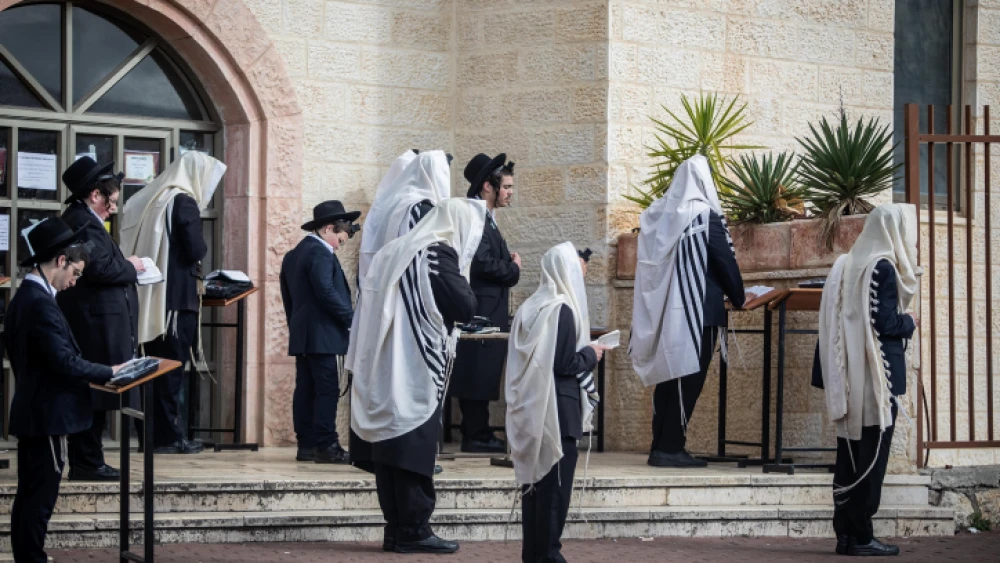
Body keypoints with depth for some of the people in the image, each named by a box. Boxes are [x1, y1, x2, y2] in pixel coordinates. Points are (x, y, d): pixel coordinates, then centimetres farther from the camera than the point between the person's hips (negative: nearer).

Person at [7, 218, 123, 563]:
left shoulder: (23, 298, 10)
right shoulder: (41, 304, -21)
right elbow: (67, 363, -24)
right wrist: (109, 373, -10)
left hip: (30, 412, 10)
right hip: (48, 415, -10)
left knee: (29, 495, 15)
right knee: (41, 498, -3)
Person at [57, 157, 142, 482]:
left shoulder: (77, 219, 18)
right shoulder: (84, 223, -16)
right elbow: (101, 267, -25)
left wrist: (125, 268, 10)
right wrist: (130, 267, -9)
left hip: (87, 325, 11)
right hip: (96, 324, -11)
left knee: (90, 394, 14)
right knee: (95, 395, -6)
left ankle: (86, 462, 18)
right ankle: (87, 463, -3)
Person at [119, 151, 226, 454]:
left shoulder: (153, 200, 14)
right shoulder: (184, 202, -10)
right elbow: (196, 250, -17)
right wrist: (201, 244, 4)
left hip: (151, 295, 8)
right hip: (177, 296, -8)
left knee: (160, 369, 12)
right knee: (173, 369, -4)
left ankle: (161, 434, 15)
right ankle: (168, 437, -2)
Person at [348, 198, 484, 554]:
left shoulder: (398, 252, 16)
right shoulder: (439, 256, -9)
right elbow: (465, 308, -11)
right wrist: (461, 278, 5)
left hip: (385, 373, 8)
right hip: (417, 374, -8)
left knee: (390, 449, 8)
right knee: (414, 452, -5)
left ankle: (396, 529, 11)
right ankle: (414, 531, -3)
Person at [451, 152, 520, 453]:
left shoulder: (485, 219, 17)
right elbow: (484, 264, -24)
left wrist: (509, 263, 2)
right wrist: (513, 268, -8)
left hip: (489, 313, 11)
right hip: (482, 312, -11)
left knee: (482, 373, 13)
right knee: (479, 372, -6)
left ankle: (478, 434, 17)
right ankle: (476, 436, -2)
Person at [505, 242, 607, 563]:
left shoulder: (532, 307, 10)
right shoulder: (563, 310, -15)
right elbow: (566, 363, -18)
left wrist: (582, 353, 17)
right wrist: (591, 354, -2)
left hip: (531, 410, 9)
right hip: (557, 410, -9)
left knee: (534, 479, 12)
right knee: (556, 484, -3)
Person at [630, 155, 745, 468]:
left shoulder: (657, 215, 9)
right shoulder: (705, 215, -10)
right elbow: (725, 260, -8)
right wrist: (738, 298, 7)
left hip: (663, 307, 7)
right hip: (696, 309, -7)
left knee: (668, 375, 11)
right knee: (688, 378, -4)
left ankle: (661, 445, 10)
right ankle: (670, 448, -7)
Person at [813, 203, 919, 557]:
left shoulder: (847, 265, 11)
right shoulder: (884, 268, -13)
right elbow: (885, 322, -18)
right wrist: (910, 324, -1)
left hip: (850, 376, 8)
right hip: (877, 377, -8)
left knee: (849, 454, 11)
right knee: (872, 456, -3)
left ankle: (845, 532, 12)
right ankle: (861, 537, -2)